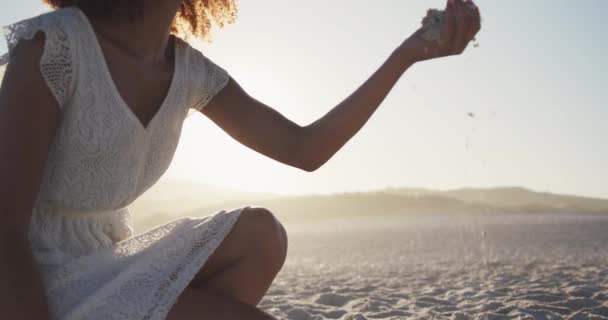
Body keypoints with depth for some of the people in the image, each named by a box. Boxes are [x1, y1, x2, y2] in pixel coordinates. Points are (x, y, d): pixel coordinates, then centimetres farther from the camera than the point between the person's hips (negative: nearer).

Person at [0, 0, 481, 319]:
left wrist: (408, 53, -9)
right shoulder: (52, 44, -19)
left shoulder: (189, 71, 0)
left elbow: (305, 149, -3)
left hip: (103, 271, 7)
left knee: (260, 233, -9)